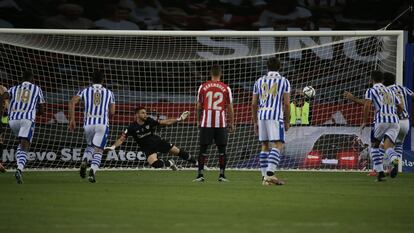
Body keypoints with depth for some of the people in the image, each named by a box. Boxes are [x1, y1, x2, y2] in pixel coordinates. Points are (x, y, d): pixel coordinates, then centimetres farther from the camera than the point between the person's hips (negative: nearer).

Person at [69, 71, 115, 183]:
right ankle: (93, 170, -27)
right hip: (103, 123, -2)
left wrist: (72, 119, -1)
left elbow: (72, 103, -4)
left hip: (88, 124, 2)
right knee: (98, 150, -2)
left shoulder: (85, 91, 11)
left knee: (90, 145, 26)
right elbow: (112, 112, 11)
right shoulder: (109, 93, 13)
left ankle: (84, 161, -2)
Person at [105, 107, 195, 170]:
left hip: (158, 141, 3)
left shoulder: (149, 121, -9)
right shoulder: (132, 128, -17)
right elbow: (122, 139, -20)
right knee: (154, 163, -29)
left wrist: (179, 119, -5)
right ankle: (169, 163, 0)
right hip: (148, 148, -3)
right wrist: (113, 146, -37)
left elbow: (164, 122, -2)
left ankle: (195, 161, 23)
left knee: (178, 151, 3)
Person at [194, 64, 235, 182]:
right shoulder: (226, 88, 1)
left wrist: (198, 120, 18)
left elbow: (199, 106, 7)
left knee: (203, 149, 5)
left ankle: (200, 174, 1)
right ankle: (222, 174, 3)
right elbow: (230, 107, 3)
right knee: (222, 149, 6)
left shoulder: (203, 87, 3)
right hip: (221, 123, 0)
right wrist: (231, 123, 12)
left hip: (206, 123, 1)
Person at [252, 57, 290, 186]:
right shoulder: (284, 81, 5)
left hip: (262, 116, 4)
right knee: (278, 145, -8)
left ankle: (264, 176, 9)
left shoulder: (259, 81, 14)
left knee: (265, 146, 11)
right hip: (276, 116, -4)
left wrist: (255, 122, 19)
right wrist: (287, 122, 7)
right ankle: (270, 173, -25)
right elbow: (286, 104, -1)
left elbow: (254, 104, 12)